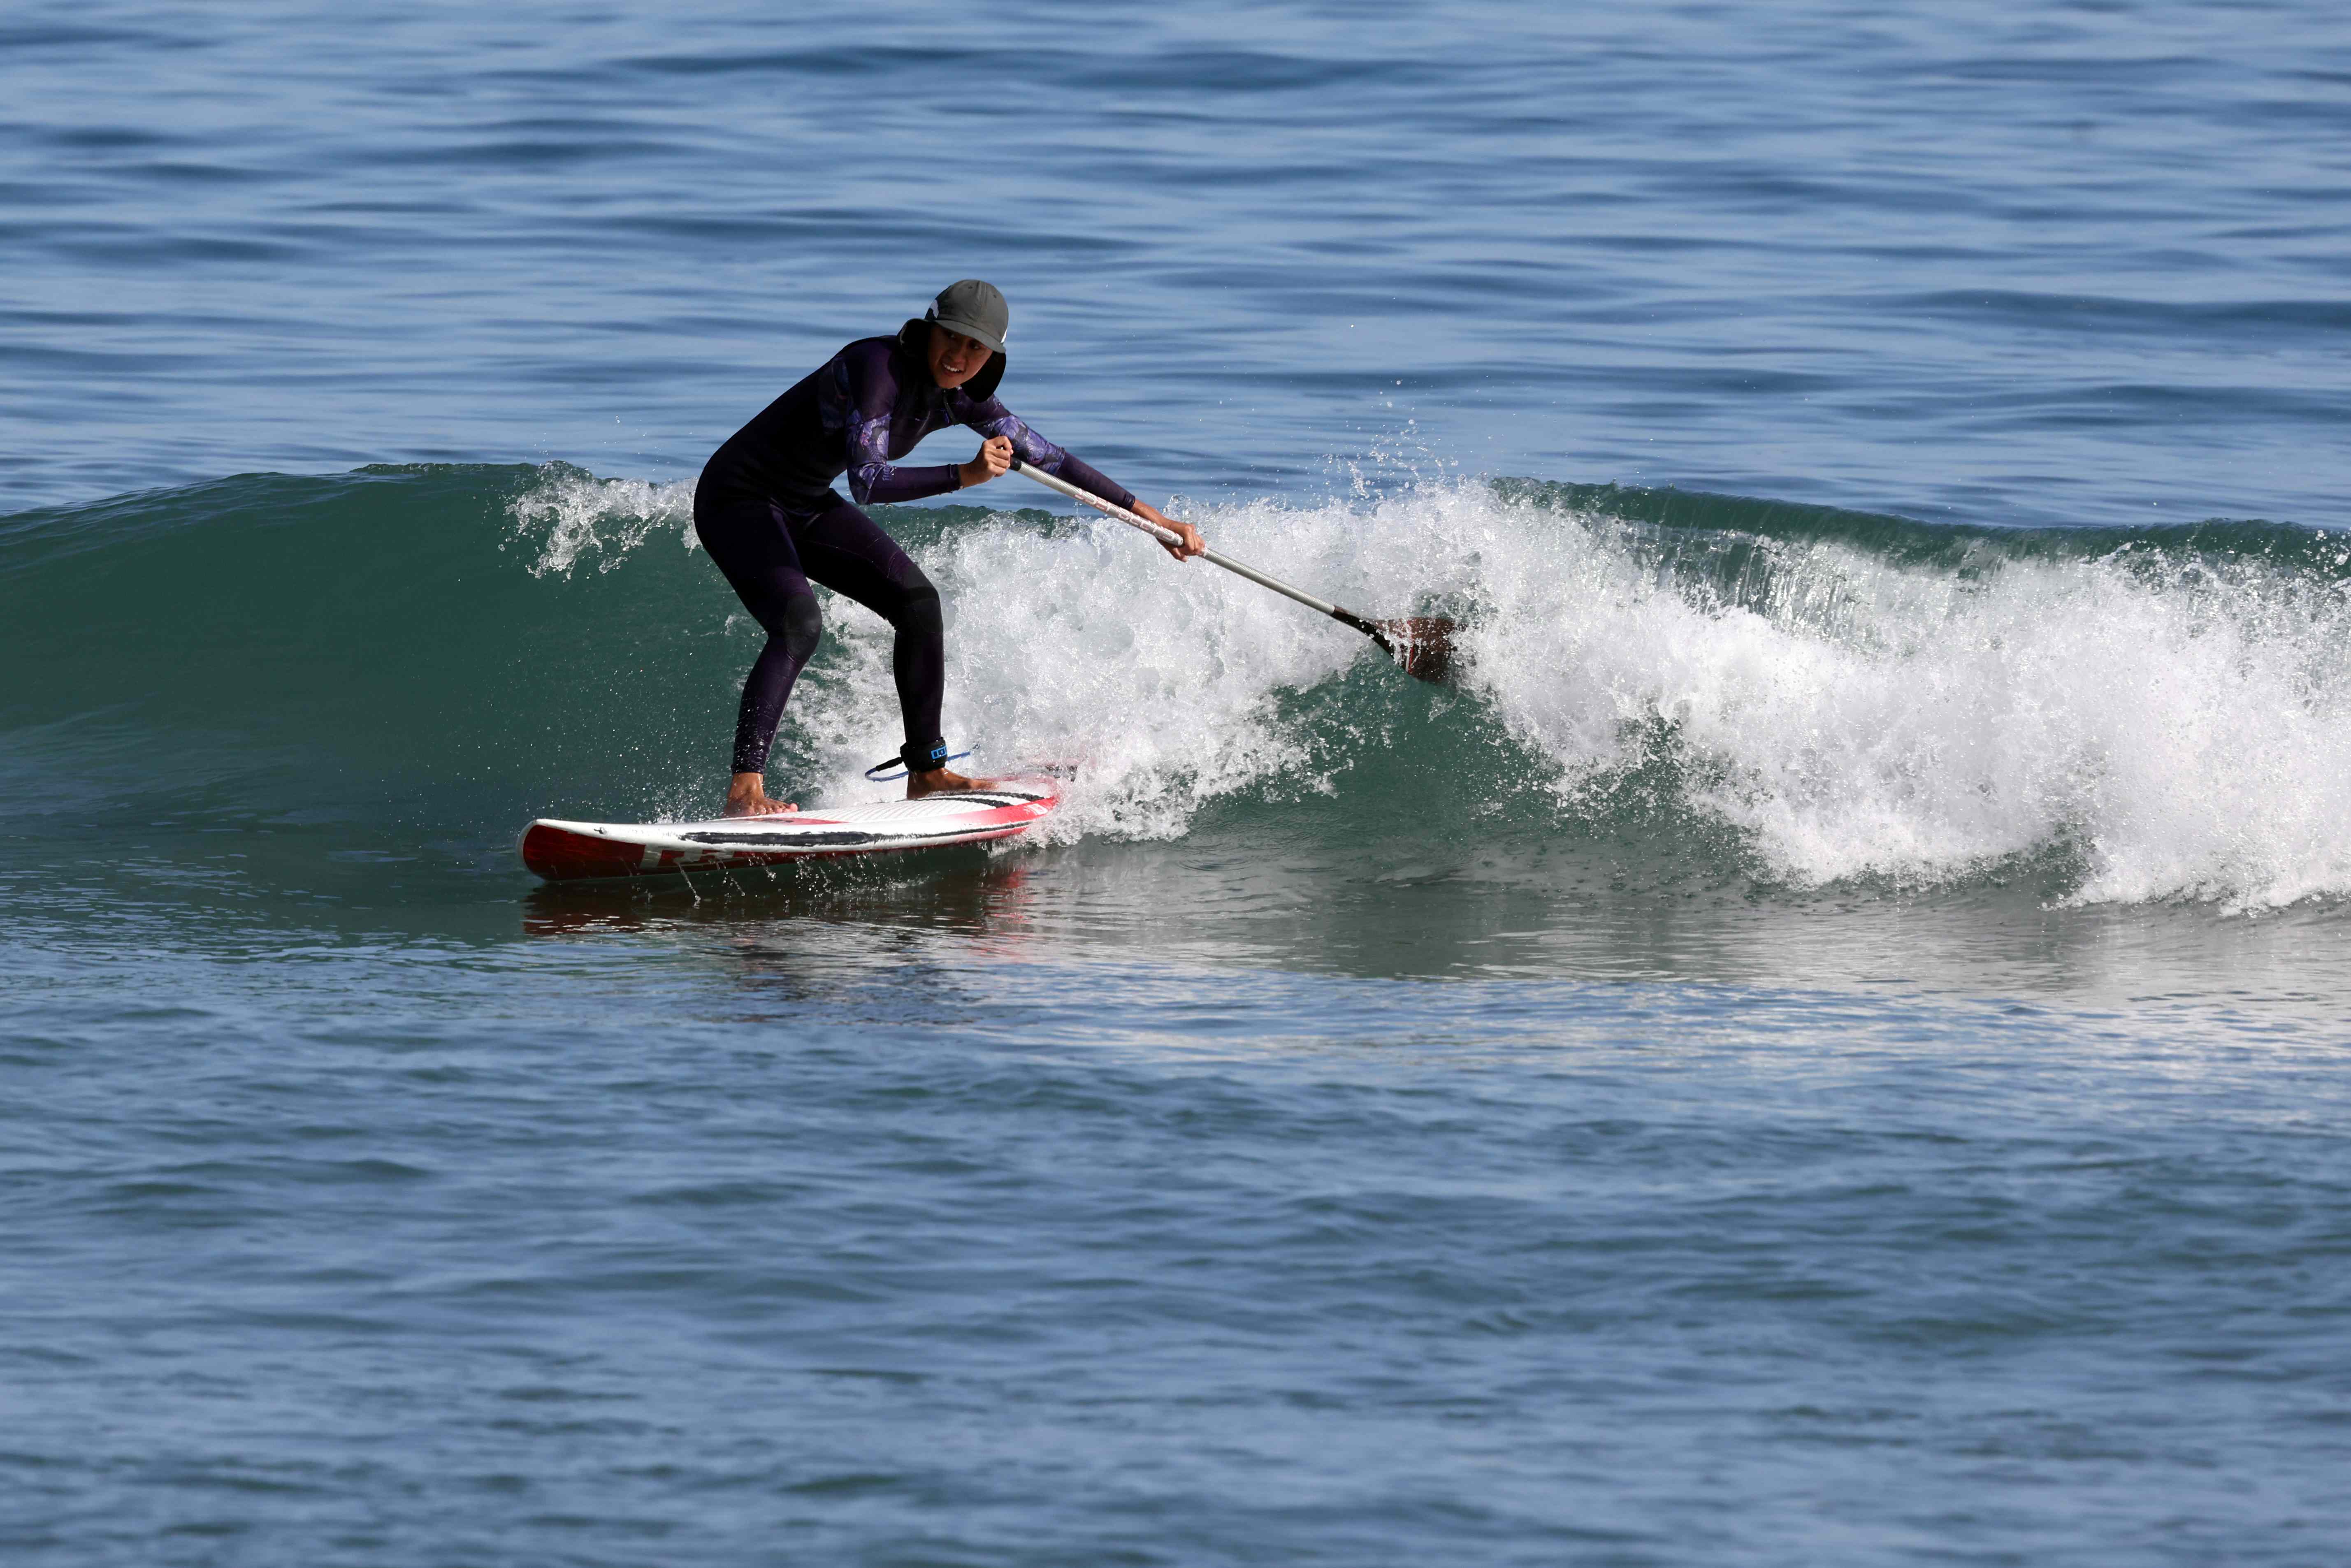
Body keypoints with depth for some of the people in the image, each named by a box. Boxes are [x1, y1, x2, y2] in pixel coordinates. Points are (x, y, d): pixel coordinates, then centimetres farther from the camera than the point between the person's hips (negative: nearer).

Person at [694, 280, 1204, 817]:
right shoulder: (878, 368, -29)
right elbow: (867, 482, -40)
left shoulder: (960, 398, -4)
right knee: (798, 625, -29)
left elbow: (1049, 459, 5)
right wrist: (963, 475, -48)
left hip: (804, 507, 9)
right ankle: (745, 790, -34)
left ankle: (926, 772, 12)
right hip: (739, 500, -9)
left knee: (917, 602, 3)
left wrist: (1153, 518, 5)